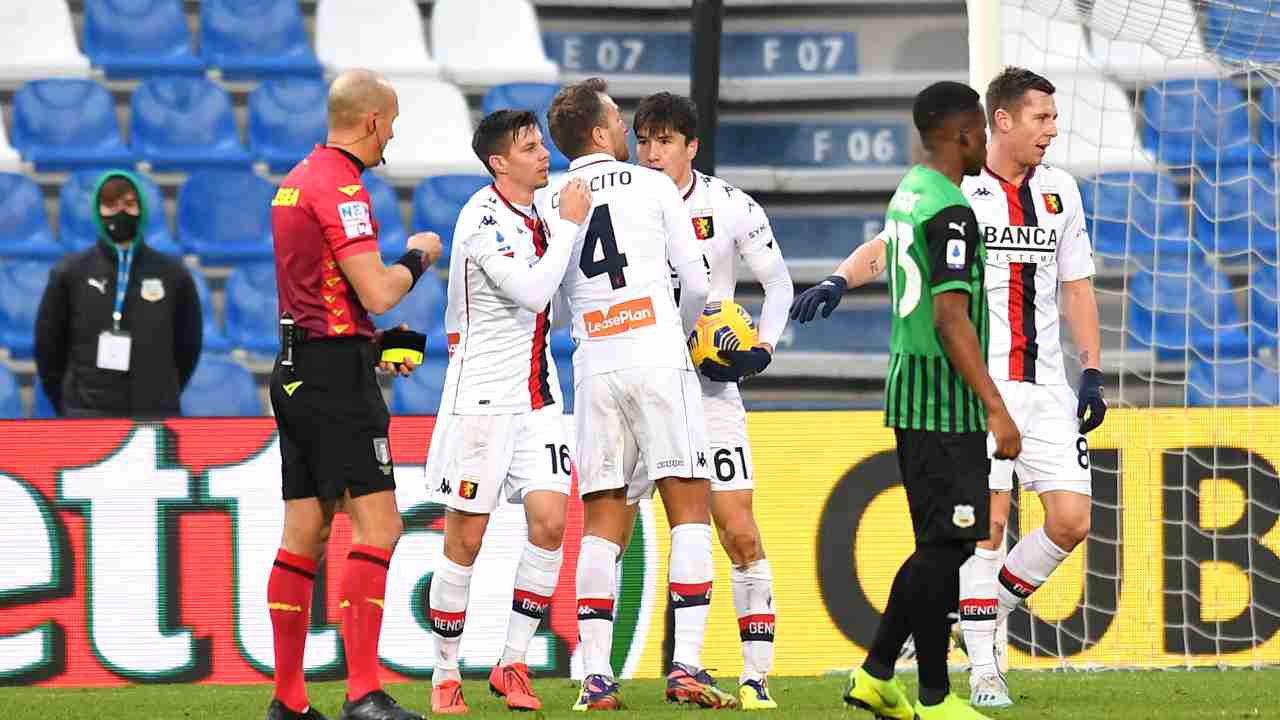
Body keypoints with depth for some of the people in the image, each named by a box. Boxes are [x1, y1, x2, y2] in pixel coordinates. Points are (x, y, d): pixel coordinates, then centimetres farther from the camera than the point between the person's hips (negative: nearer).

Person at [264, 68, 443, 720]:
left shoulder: (297, 179, 17)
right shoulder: (340, 187, -14)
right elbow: (378, 292, -18)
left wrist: (374, 345, 21)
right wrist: (418, 256, 0)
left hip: (296, 367, 10)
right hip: (334, 371, -10)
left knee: (303, 535, 9)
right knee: (377, 524, -10)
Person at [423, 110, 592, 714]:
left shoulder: (534, 214, 12)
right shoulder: (484, 219, -14)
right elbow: (532, 291, -24)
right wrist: (570, 223, -17)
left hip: (537, 393, 7)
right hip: (482, 395, -7)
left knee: (550, 521, -7)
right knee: (466, 538, -2)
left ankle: (513, 665, 1)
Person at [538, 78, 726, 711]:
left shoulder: (549, 204, 10)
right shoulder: (652, 186, 3)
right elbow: (696, 283, 4)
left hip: (592, 368, 3)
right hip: (657, 357, -3)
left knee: (602, 525, 6)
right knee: (689, 510, 0)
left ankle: (596, 676, -3)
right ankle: (686, 664, -11)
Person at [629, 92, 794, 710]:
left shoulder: (731, 208, -1)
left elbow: (778, 283, 10)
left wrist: (762, 347, -6)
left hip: (708, 384, -1)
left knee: (739, 533, -6)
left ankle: (756, 676, 0)